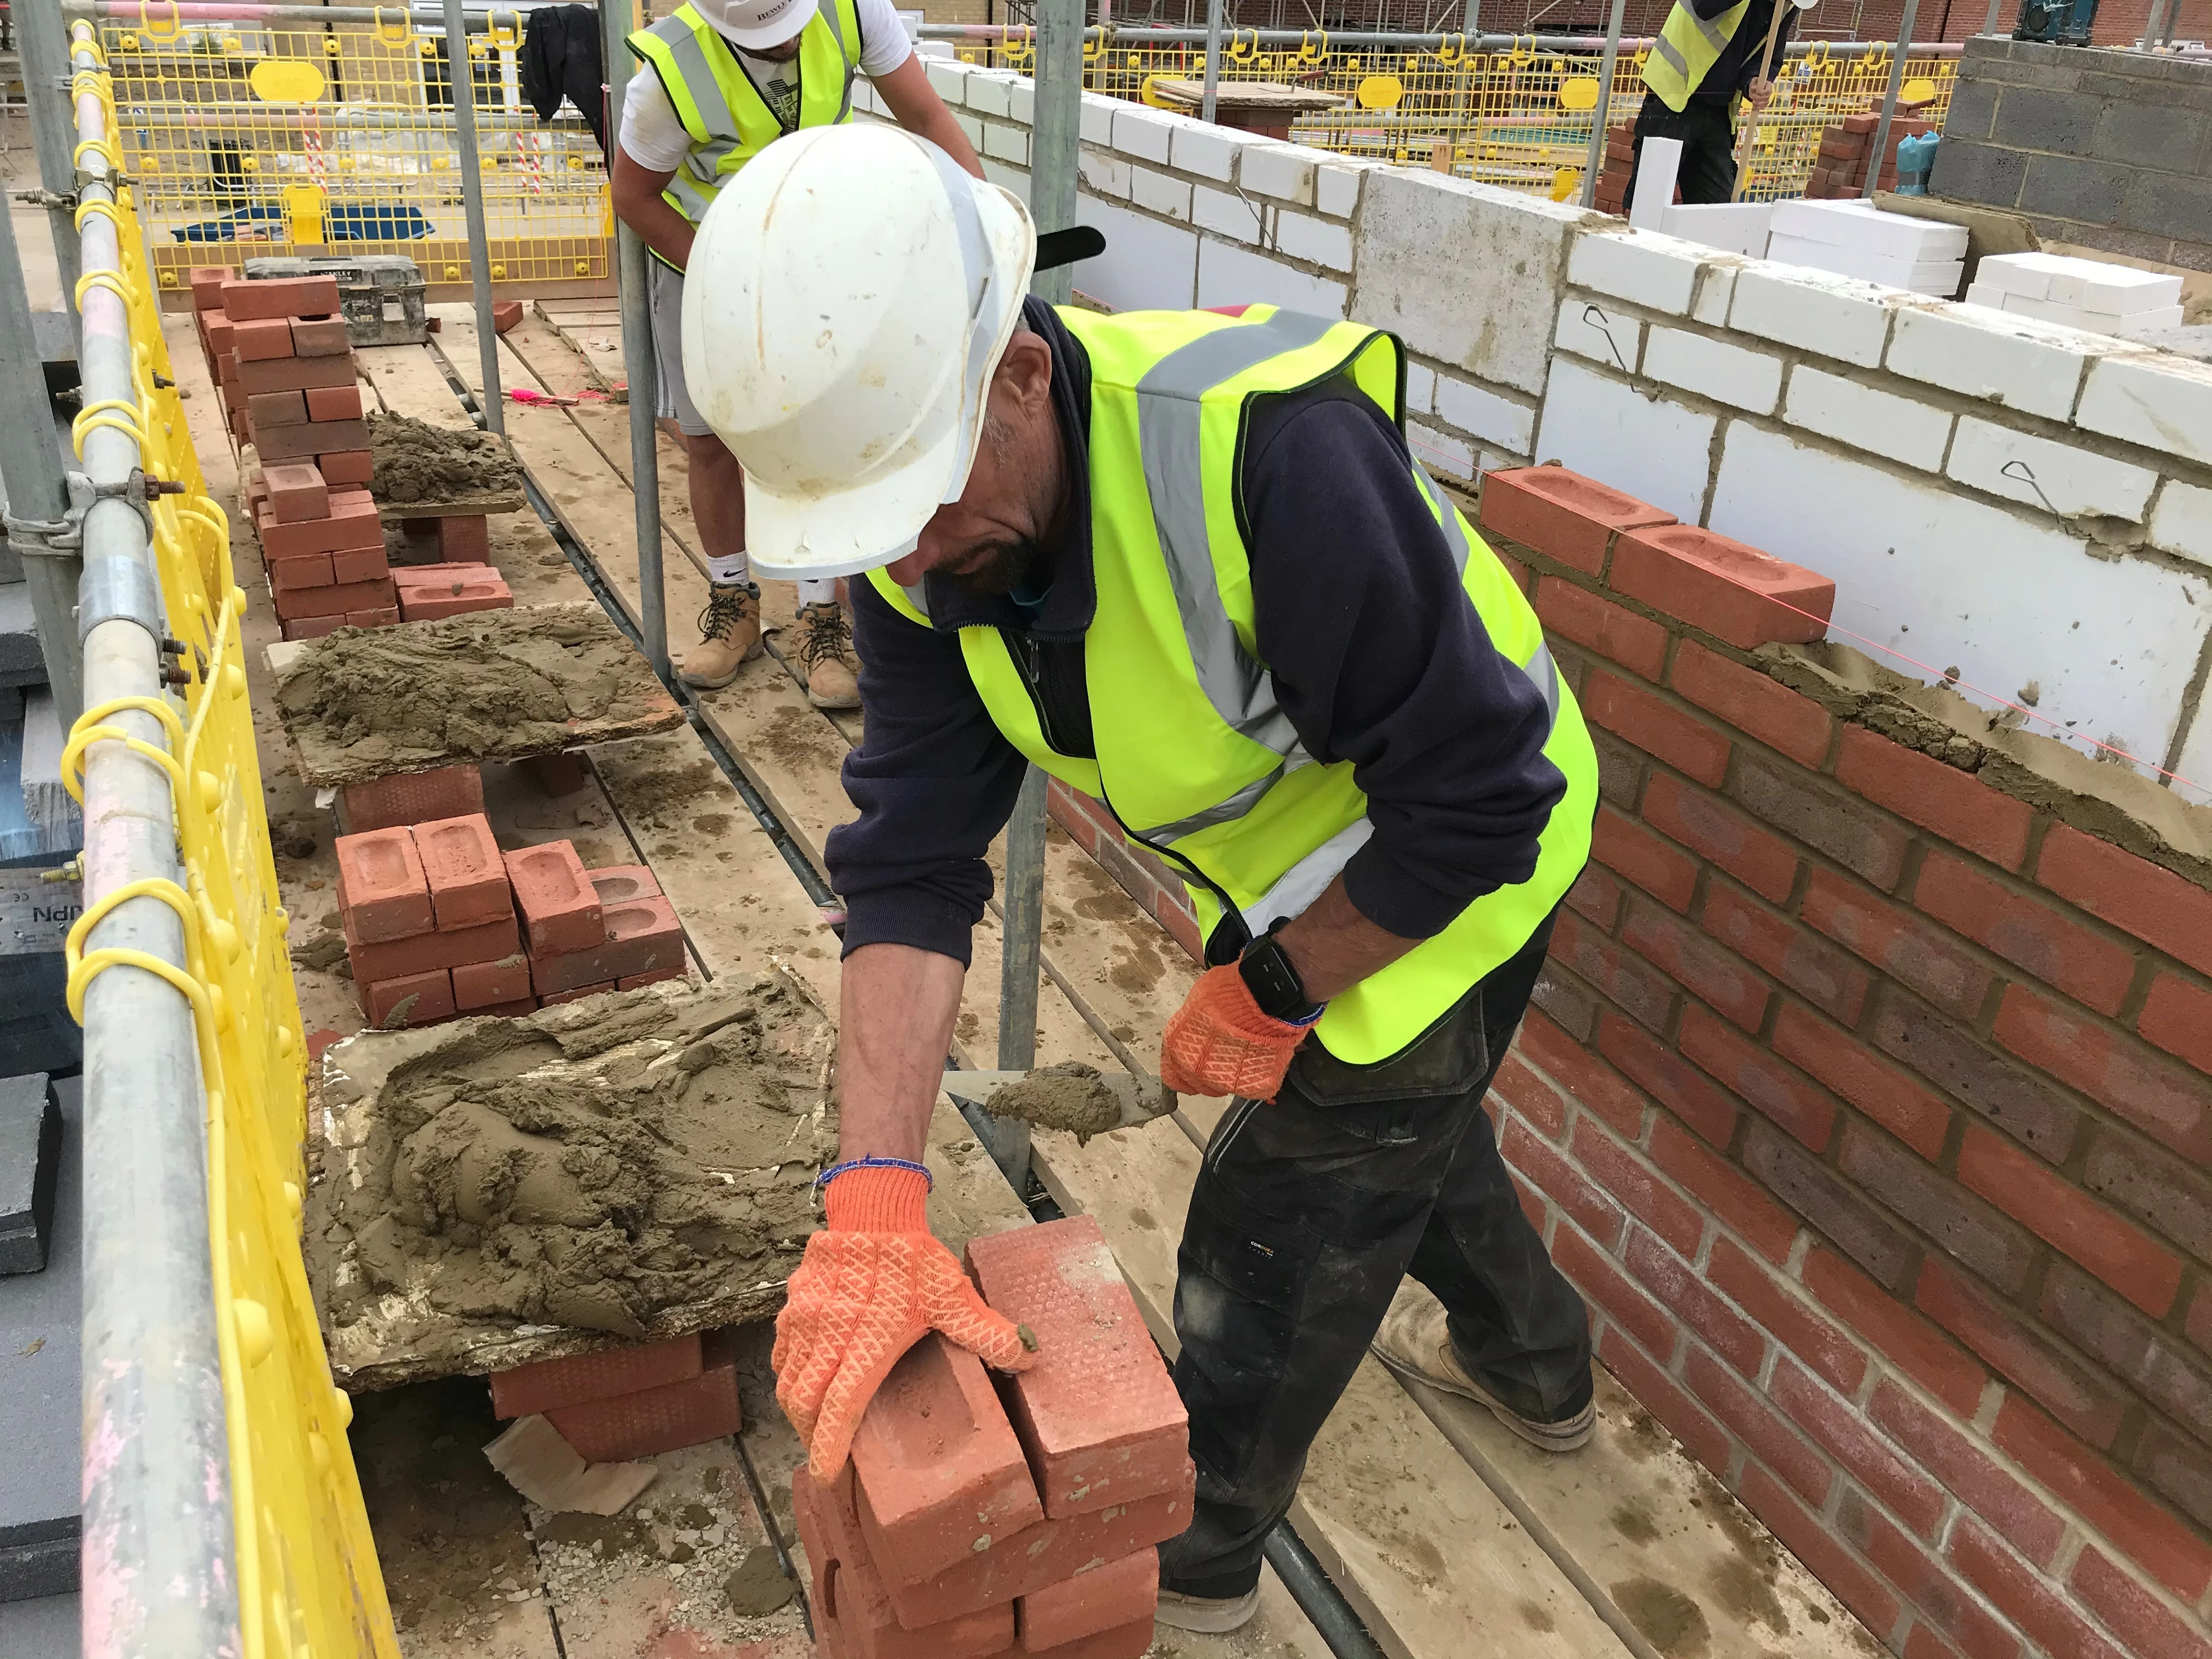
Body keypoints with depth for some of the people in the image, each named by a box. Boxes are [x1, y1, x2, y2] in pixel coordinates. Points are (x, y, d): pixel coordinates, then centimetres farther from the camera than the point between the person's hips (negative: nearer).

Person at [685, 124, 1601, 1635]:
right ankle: (1532, 1362, 61)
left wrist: (1270, 1001, -19)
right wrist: (874, 1199, -29)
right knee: (1400, 1121, 30)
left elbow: (1475, 800, -33)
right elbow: (912, 860, -20)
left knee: (1275, 1238, 6)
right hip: (1297, 867, 7)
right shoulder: (916, 537, -18)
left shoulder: (1268, 448, -41)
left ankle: (1195, 1555, 35)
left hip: (1457, 868, -7)